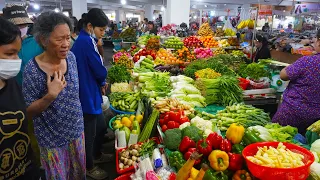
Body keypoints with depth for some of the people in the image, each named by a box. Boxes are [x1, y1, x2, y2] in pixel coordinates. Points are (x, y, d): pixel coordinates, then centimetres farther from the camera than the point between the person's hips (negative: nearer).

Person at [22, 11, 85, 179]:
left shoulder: (71, 57, -8)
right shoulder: (32, 70, -24)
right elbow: (28, 113, -16)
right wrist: (50, 96, -32)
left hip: (77, 130, 5)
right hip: (53, 140, -4)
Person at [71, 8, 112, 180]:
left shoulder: (84, 40, 9)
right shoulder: (86, 42, -22)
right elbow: (100, 71, -21)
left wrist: (100, 84, 2)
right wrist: (102, 82, 0)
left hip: (90, 93, 10)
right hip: (87, 96, -10)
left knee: (100, 126, 23)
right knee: (90, 133, 8)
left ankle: (97, 155, 44)